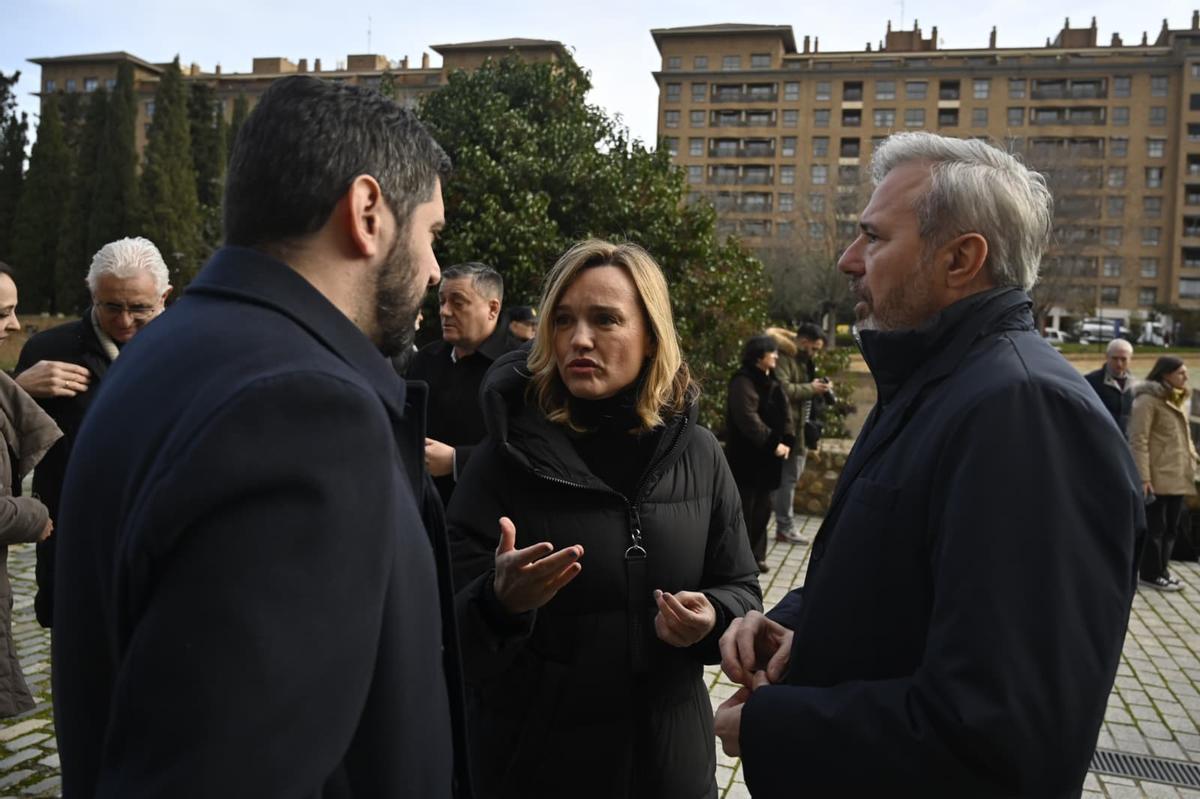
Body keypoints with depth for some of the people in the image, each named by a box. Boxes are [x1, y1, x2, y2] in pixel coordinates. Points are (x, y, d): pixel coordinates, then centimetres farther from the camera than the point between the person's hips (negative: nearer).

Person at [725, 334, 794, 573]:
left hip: (765, 457, 9)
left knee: (762, 509, 14)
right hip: (746, 457, -8)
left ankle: (756, 555, 24)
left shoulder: (771, 382, 14)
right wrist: (773, 443, -24)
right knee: (743, 510, -2)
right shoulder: (743, 381, -14)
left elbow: (784, 413, 10)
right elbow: (748, 418, -23)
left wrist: (787, 441, -6)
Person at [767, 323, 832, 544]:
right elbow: (783, 389, -26)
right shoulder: (783, 357, -14)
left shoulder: (802, 360, 19)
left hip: (799, 427, 10)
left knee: (789, 476, 14)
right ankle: (785, 528, 1)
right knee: (787, 477, -5)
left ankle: (785, 525, 23)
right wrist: (811, 389, -17)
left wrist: (819, 388, 7)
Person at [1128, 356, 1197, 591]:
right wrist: (1143, 476, -21)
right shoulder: (1148, 400, -13)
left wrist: (1192, 457, 11)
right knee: (1155, 526, 0)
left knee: (1172, 526, 14)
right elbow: (1138, 440, -17)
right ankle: (1151, 574, 10)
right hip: (1157, 476, -8)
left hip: (1177, 475, 9)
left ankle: (1161, 569, 25)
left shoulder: (1179, 399, 15)